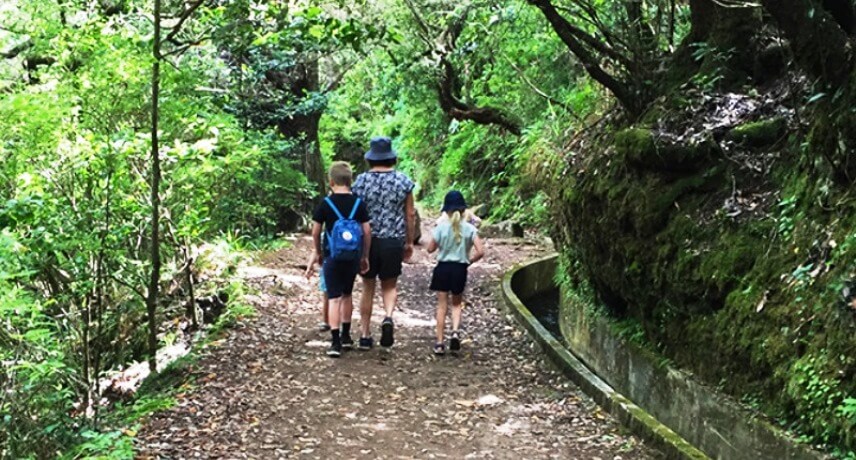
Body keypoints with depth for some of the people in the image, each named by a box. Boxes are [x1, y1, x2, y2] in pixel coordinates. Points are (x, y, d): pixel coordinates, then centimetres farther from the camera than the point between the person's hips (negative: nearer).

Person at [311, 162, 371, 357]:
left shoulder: (326, 203, -6)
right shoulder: (358, 203, -1)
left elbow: (315, 232, -3)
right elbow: (367, 231, -2)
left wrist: (318, 252, 13)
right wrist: (365, 256, 9)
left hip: (332, 257, -3)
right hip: (353, 258, 3)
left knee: (334, 298, -2)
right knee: (347, 295, 20)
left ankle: (335, 341, -11)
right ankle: (346, 336, 29)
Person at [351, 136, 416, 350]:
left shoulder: (361, 181, -3)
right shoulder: (403, 181, -1)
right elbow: (410, 214, 3)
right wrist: (409, 242, 13)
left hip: (367, 240, 0)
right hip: (393, 240, 0)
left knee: (368, 288, 13)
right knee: (390, 286, 15)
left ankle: (365, 334, 16)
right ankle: (388, 317, -14)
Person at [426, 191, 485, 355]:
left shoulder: (441, 227, -8)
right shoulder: (469, 228, -6)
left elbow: (430, 249, -1)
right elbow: (480, 251, -11)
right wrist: (469, 261, 5)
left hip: (443, 268, -1)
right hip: (460, 269, 1)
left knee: (442, 306, 8)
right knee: (457, 303, 19)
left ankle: (440, 343, 8)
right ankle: (455, 331, -6)